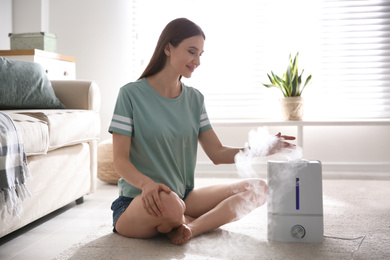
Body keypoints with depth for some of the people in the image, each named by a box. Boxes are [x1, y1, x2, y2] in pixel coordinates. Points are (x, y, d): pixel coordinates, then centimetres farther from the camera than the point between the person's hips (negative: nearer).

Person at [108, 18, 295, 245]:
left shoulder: (195, 99, 8)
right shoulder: (132, 94, -7)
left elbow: (217, 153, 5)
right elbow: (120, 160, -11)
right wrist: (146, 183, -32)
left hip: (183, 196, 6)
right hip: (139, 201, -6)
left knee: (257, 188, -9)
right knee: (169, 204, -41)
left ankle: (190, 227, -22)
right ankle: (192, 224, -7)